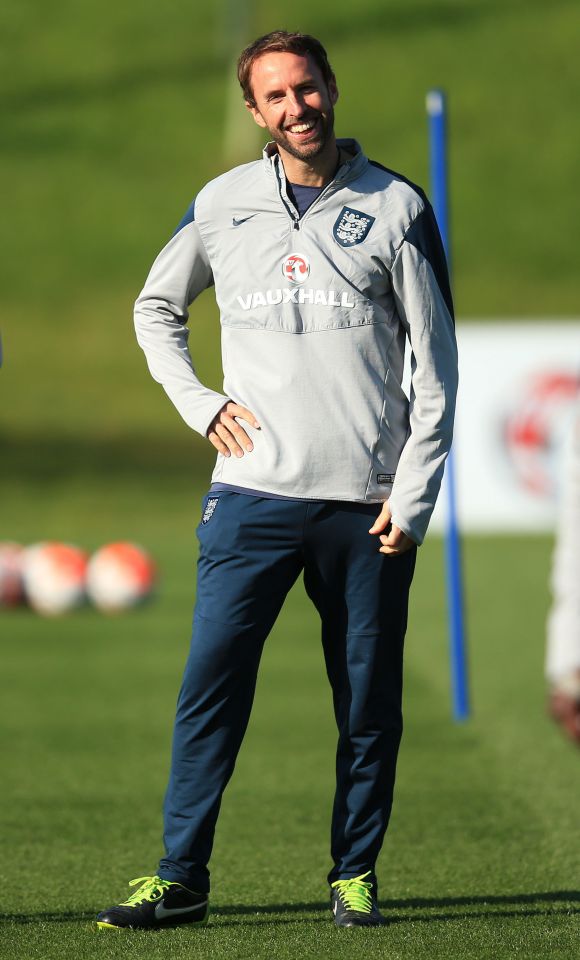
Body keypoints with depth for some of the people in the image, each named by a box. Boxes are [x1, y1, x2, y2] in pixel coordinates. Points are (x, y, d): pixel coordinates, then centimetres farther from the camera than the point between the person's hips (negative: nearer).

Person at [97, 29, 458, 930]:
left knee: (368, 703, 3)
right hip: (253, 491, 1)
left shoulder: (397, 208, 2)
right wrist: (200, 403, 8)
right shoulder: (222, 206, 7)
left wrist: (412, 498, -4)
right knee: (212, 684, -6)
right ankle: (181, 875, -2)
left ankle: (354, 875, 13)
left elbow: (436, 365, 3)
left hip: (367, 502, -1)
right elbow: (156, 308, 24)